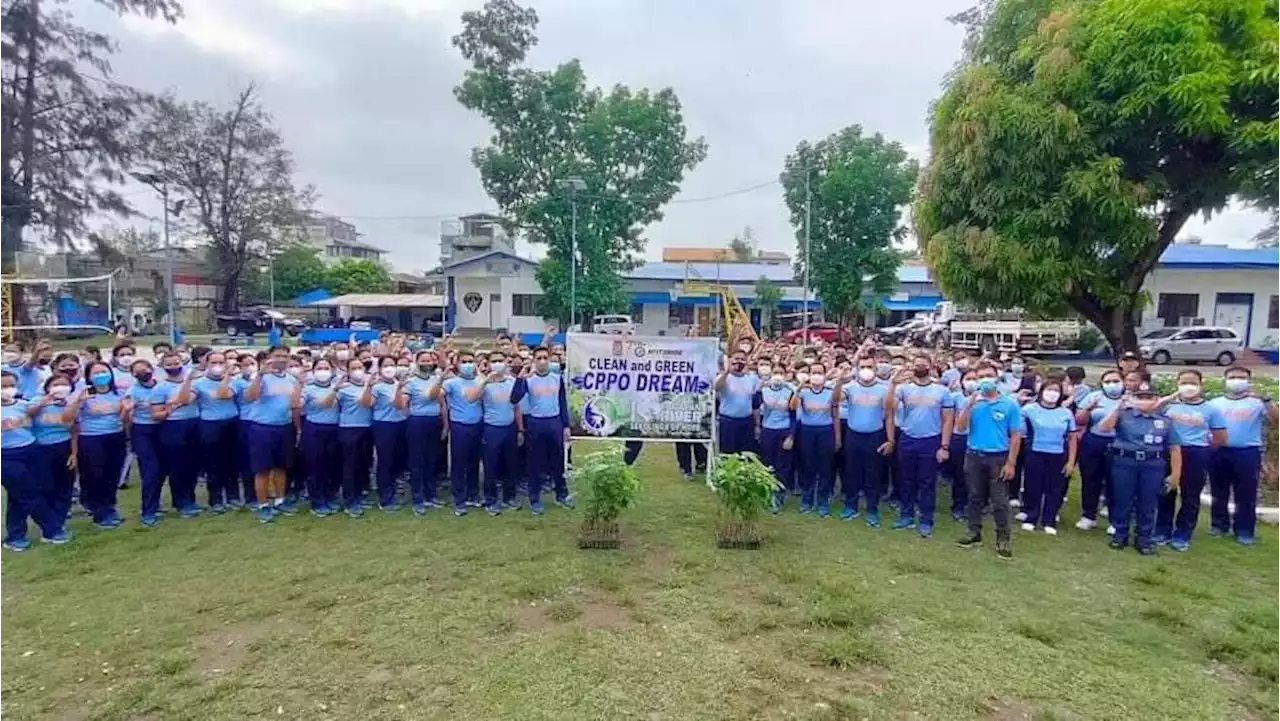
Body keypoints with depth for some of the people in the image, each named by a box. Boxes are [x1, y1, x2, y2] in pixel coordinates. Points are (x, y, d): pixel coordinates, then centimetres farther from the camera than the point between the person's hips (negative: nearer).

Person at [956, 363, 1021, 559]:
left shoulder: (1010, 403, -5)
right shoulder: (973, 401, 0)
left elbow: (1016, 436, -3)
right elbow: (961, 426, -9)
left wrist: (1011, 463, -6)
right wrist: (970, 403, -19)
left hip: (998, 457, -2)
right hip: (974, 456, 2)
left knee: (999, 501, 1)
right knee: (975, 497, 13)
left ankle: (1003, 539, 10)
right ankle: (974, 533, 24)